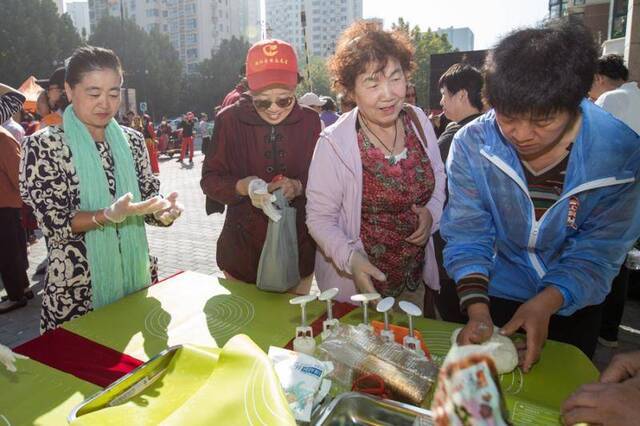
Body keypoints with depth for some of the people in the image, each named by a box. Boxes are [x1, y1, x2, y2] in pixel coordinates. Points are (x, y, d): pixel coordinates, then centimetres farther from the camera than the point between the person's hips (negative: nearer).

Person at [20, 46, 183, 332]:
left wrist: (163, 212, -18)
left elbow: (148, 196, 4)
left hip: (135, 275, 4)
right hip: (76, 287, -4)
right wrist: (109, 215, -29)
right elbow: (54, 223, -12)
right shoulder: (42, 145, -9)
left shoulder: (132, 140, 3)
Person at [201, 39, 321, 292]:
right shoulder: (230, 120, -9)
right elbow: (210, 180, -4)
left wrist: (299, 186, -22)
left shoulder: (310, 121, -6)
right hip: (242, 252, 0)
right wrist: (243, 186, -24)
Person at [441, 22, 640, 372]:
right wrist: (477, 309, -31)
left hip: (574, 305, 1)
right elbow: (466, 235, -19)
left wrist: (545, 304, -34)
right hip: (495, 295, 0)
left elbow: (598, 251, -19)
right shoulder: (471, 144, -22)